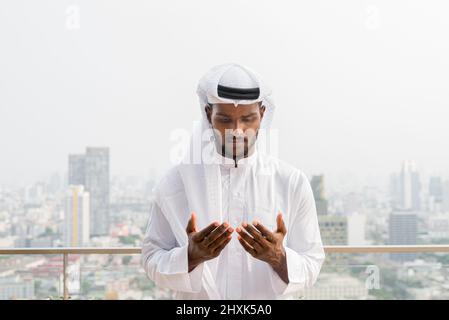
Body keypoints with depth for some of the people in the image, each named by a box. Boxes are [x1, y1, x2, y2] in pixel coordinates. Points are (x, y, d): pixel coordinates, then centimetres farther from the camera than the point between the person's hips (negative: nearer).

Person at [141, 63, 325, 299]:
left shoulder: (292, 182, -10)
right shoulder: (176, 182, -11)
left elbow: (311, 266, -7)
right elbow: (152, 260, -8)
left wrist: (279, 258, -25)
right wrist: (190, 255, -25)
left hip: (271, 294, 1)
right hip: (196, 302, 0)